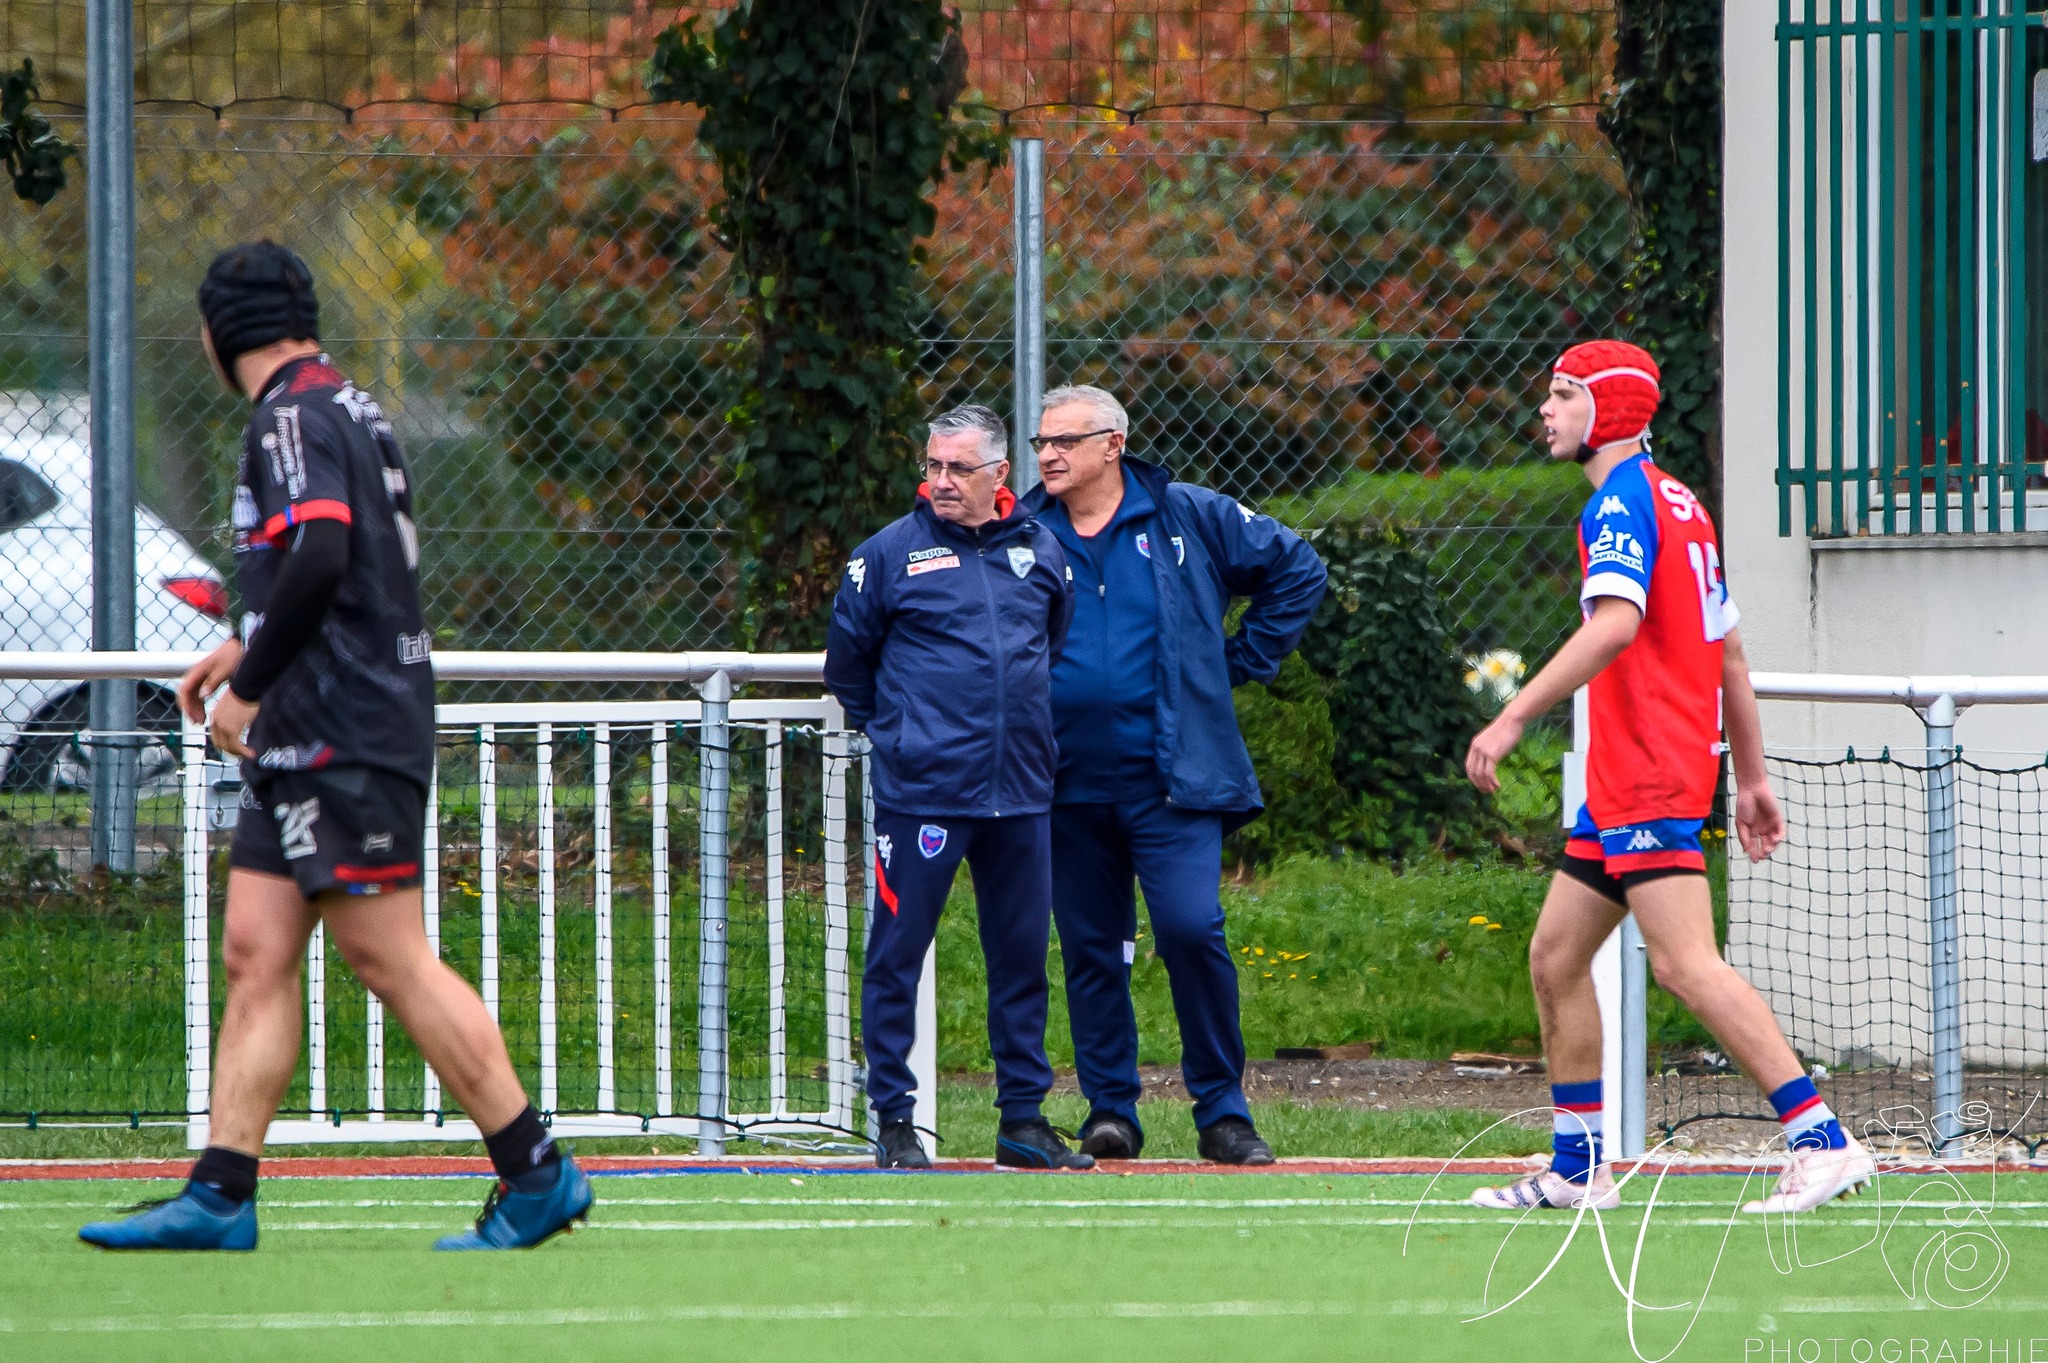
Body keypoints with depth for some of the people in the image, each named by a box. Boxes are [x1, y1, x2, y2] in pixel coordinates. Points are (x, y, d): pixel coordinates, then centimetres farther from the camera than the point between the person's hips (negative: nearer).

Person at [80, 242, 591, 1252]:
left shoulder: (293, 417, -12)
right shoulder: (347, 406, 18)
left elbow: (319, 557, -26)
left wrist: (249, 685, -17)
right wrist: (249, 648, 25)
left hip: (344, 738, -10)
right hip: (307, 749, 10)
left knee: (390, 959, -8)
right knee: (256, 953, 5)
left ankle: (537, 1176, -6)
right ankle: (219, 1197, 2)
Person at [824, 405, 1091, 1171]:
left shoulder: (1040, 553, 9)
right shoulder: (891, 554, -1)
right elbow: (847, 659, 8)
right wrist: (888, 727, 10)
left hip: (1019, 791, 4)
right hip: (920, 790, -4)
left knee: (1023, 957, 8)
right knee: (897, 956, -3)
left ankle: (1024, 1118, 16)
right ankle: (894, 1120, 3)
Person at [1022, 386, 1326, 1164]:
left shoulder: (1188, 520, 3)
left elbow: (1297, 571, 13)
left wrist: (1242, 660, 8)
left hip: (1171, 779, -3)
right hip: (1068, 786, 3)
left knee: (1192, 930, -14)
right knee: (1090, 951, 4)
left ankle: (1222, 1109, -3)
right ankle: (1110, 1111, 14)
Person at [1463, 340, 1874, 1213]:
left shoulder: (1623, 502, -11)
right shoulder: (1677, 503, 20)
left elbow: (1614, 624, -27)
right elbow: (1729, 655, 23)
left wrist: (1514, 718, -29)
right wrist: (1751, 778, 25)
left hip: (1650, 778, -10)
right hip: (1620, 782, 10)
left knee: (1686, 964, -16)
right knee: (1556, 956, 11)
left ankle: (1823, 1143, -21)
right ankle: (1577, 1168, 15)